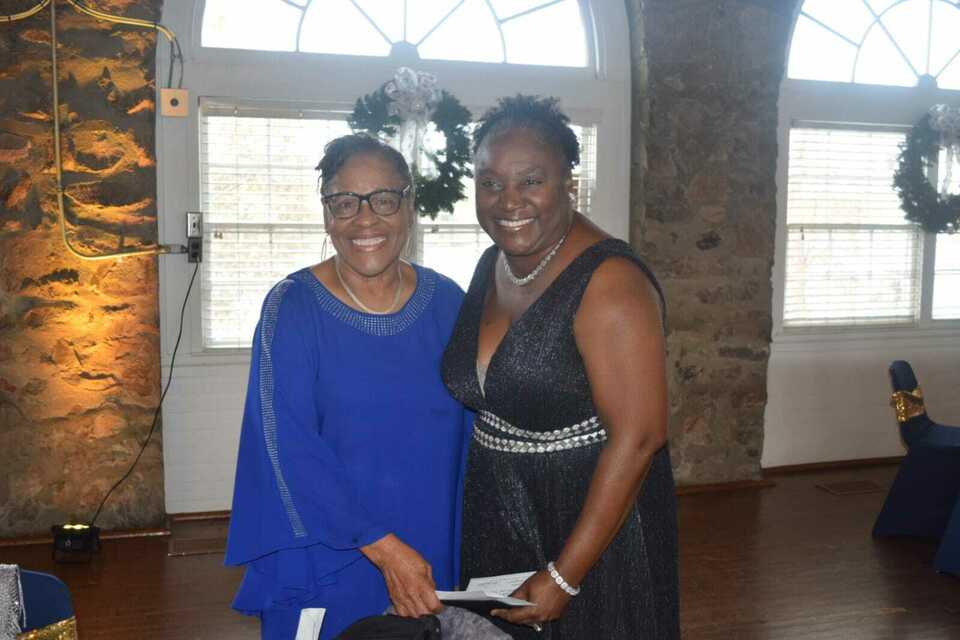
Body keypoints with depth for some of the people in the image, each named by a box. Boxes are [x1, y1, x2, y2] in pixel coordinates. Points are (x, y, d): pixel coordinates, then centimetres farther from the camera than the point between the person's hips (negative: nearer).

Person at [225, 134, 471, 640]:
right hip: (326, 562, -3)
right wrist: (384, 548, -20)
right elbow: (288, 448, -16)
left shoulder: (447, 303, -1)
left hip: (432, 560, 3)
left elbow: (466, 437, 4)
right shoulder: (292, 307, -11)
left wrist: (463, 552, -2)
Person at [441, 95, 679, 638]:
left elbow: (638, 437, -24)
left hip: (595, 523, -7)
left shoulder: (608, 282, -21)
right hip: (498, 523, 7)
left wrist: (564, 576, -21)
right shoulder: (492, 265, 2)